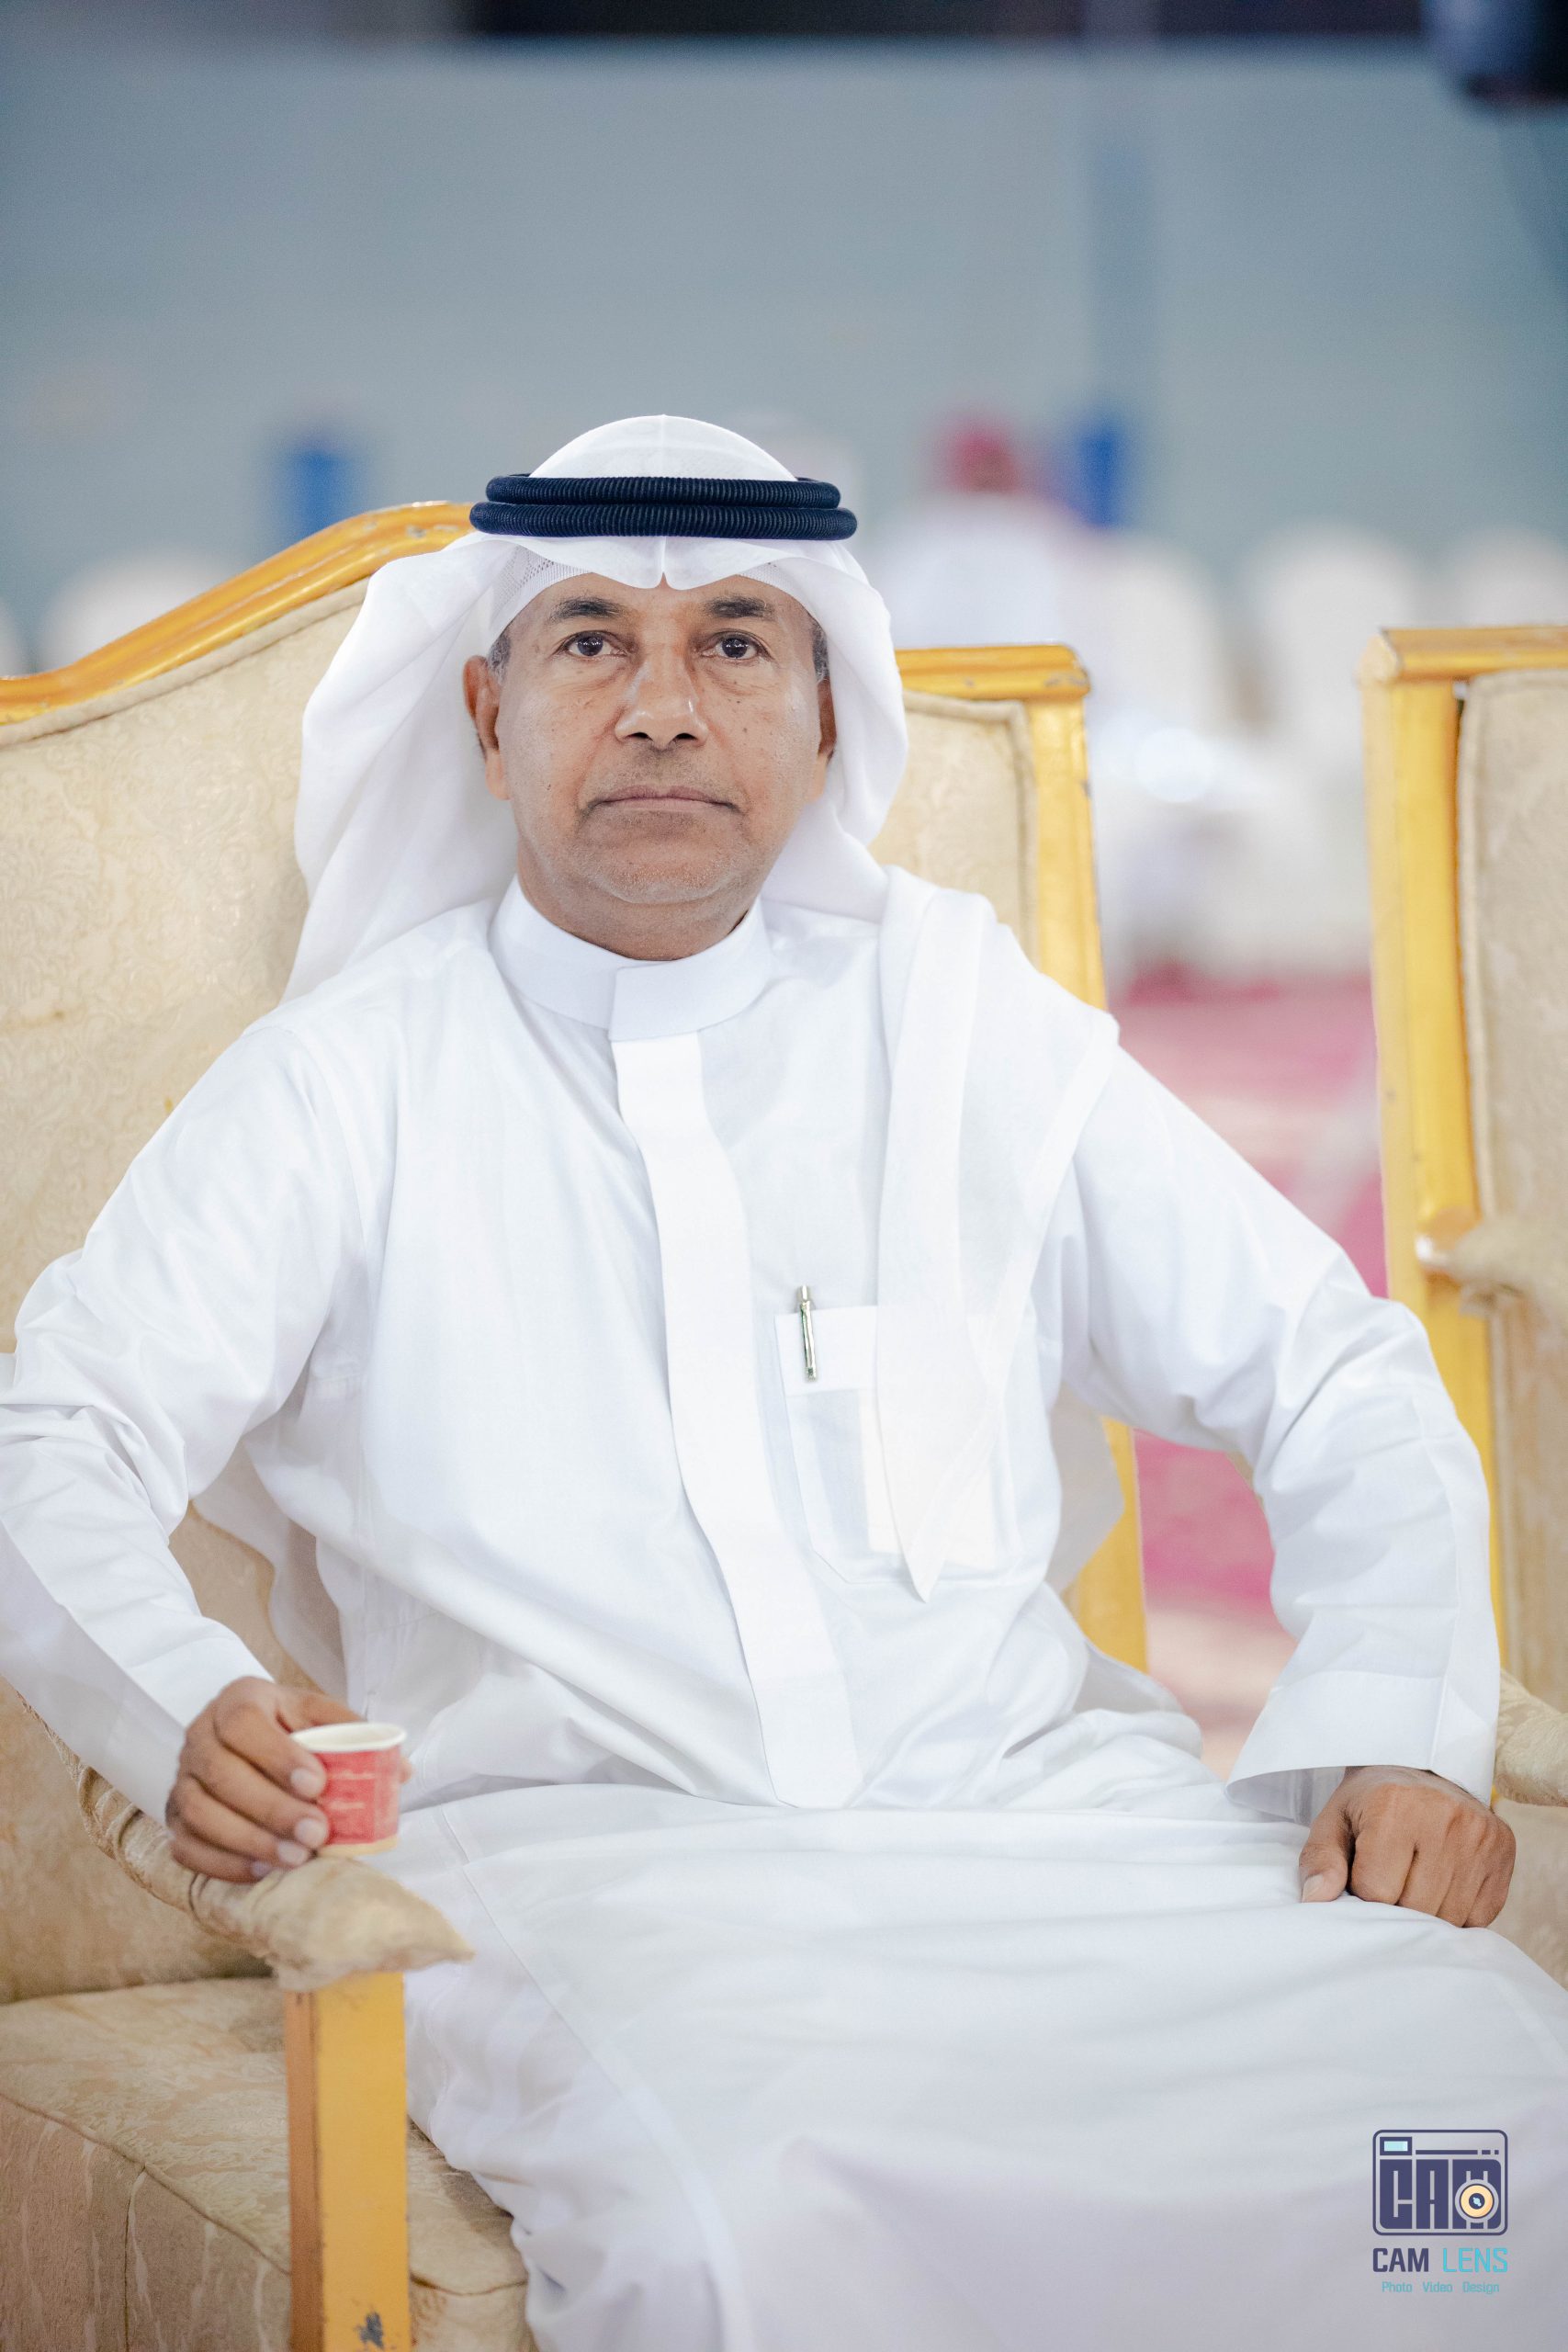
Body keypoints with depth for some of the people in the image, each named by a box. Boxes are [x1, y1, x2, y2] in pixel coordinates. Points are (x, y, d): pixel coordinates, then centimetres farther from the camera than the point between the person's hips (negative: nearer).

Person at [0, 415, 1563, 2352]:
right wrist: (189, 1713, -20)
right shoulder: (354, 1079, 9)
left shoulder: (961, 1016, 15)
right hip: (573, 1858, -3)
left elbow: (1335, 1383, 18)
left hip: (1041, 1817, 3)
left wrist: (1398, 1739, 0)